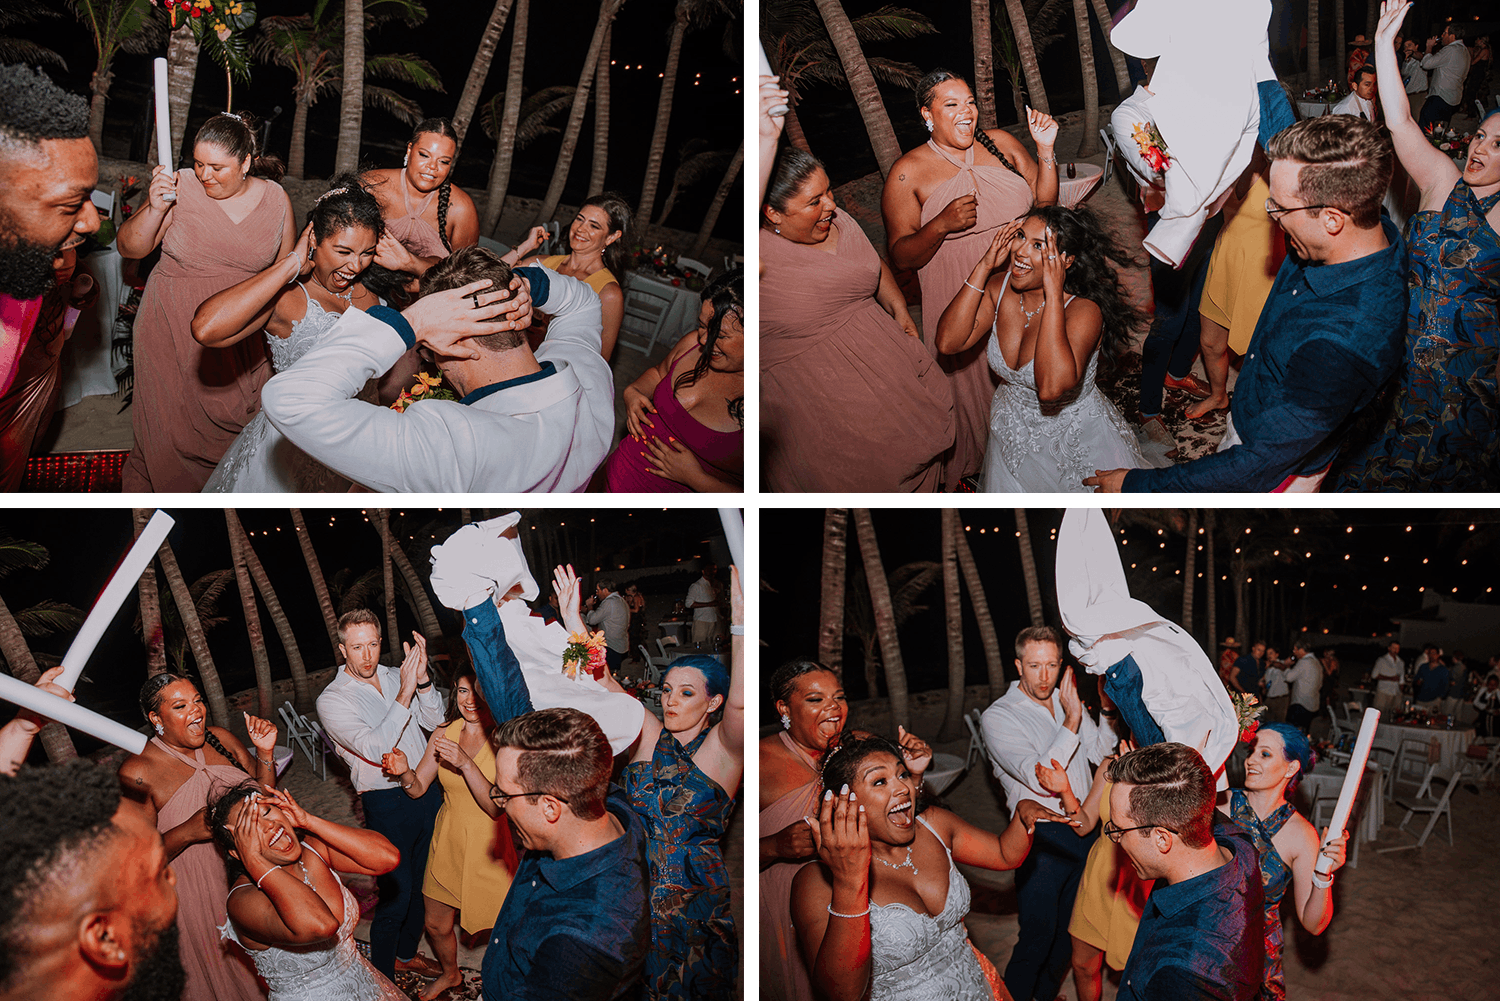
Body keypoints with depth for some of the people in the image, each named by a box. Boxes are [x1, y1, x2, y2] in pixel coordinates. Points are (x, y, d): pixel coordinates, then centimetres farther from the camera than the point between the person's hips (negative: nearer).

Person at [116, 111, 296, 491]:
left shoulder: (275, 198, -1)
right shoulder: (181, 187, -8)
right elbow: (129, 247, -5)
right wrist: (155, 208, -21)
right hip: (173, 328, -1)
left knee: (233, 417, 4)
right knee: (171, 418, 7)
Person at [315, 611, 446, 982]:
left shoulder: (393, 676, 4)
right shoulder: (332, 700, -12)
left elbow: (435, 720, -4)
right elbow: (376, 749, -24)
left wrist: (422, 679, -20)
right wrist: (404, 694, -28)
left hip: (427, 788, 6)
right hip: (388, 804, -6)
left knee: (421, 882, 21)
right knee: (395, 895, 0)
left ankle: (407, 953, 42)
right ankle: (382, 977, 20)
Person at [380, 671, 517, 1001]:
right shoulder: (444, 733, -2)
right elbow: (418, 788, 3)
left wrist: (466, 763, -34)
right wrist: (404, 772, -19)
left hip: (488, 846, -5)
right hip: (448, 840, 5)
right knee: (436, 924, 19)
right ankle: (450, 974, 50)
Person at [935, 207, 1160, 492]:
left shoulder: (1084, 310, -29)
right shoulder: (1000, 286, -12)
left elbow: (1051, 387, -44)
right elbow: (948, 343, -21)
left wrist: (1053, 293, -41)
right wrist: (984, 267, -24)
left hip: (1077, 443, -4)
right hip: (1012, 434, 5)